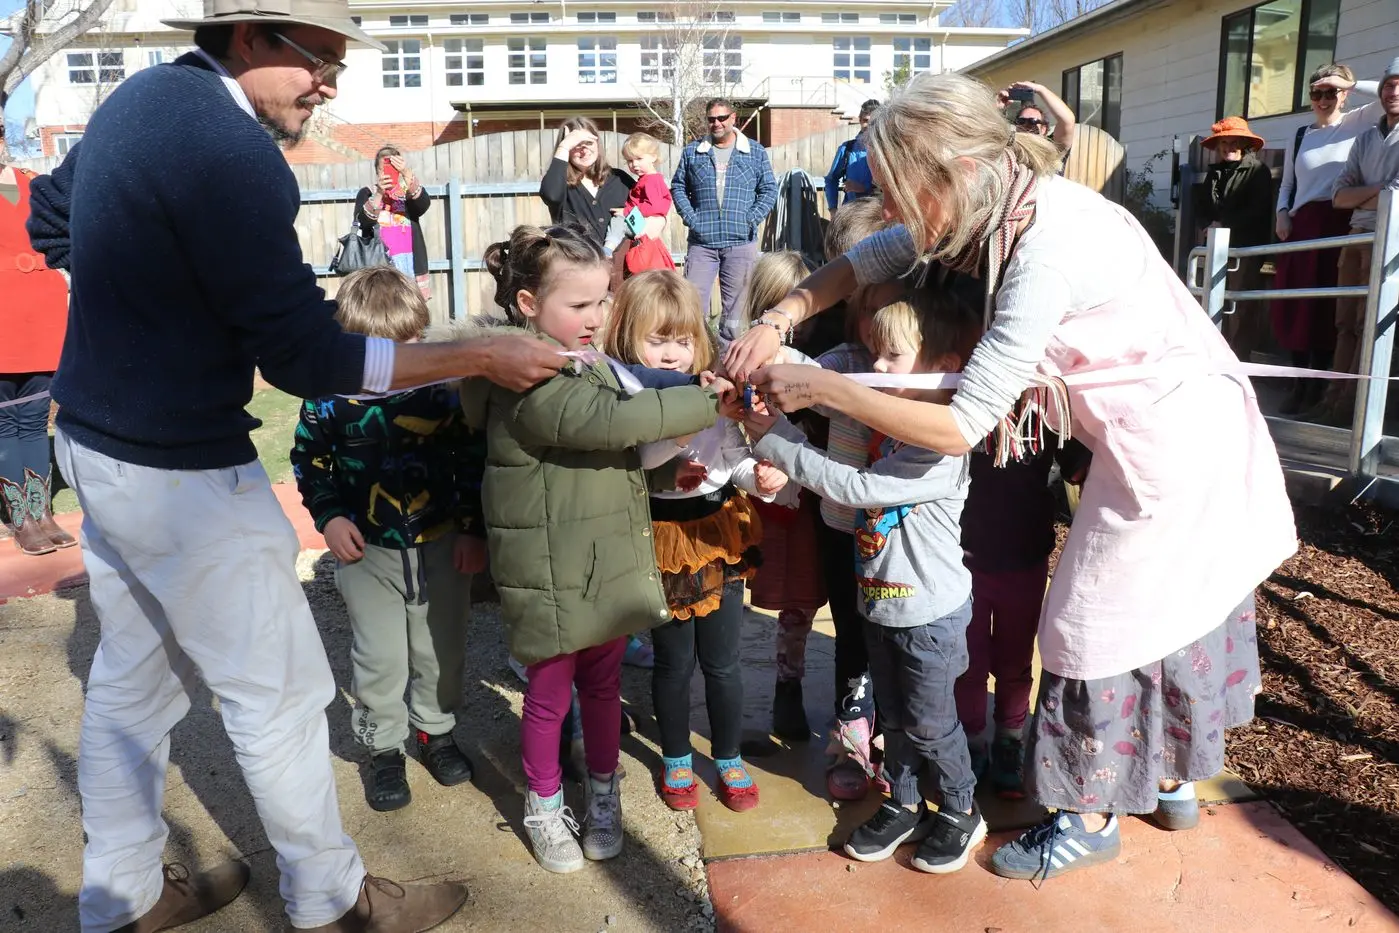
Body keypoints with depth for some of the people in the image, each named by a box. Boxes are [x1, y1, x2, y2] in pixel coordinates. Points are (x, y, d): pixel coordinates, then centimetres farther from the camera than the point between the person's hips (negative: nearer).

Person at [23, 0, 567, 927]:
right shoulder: (230, 152, -23)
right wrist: (481, 356, -18)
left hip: (97, 441, 10)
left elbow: (50, 220, 22)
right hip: (182, 473, -9)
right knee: (280, 693, 6)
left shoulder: (140, 97, 6)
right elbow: (306, 357, -22)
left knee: (133, 679, 20)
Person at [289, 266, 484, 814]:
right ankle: (384, 748, 29)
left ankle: (436, 730, 38)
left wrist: (474, 530, -3)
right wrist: (330, 517, -9)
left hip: (442, 544, 1)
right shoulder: (331, 393, -12)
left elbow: (474, 458, -2)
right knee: (380, 659, 6)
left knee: (442, 650, 14)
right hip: (367, 549, -1)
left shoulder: (445, 383, -11)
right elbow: (308, 459, 3)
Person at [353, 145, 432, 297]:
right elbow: (362, 222, -8)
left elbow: (423, 205, -12)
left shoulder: (410, 192, 12)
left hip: (409, 261, 1)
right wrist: (379, 193, -24)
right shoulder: (367, 193, 10)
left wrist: (408, 175, -27)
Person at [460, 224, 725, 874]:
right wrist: (711, 400, -26)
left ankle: (603, 793, 39)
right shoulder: (527, 382, -20)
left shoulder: (592, 361, 8)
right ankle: (544, 807, 33)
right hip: (553, 577, -7)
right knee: (550, 693, 12)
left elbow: (626, 442, 17)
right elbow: (611, 421, -31)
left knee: (604, 684, 19)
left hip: (609, 566, 7)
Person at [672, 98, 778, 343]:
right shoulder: (692, 152, 11)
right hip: (701, 242, 1)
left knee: (736, 305, 3)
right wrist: (689, 217, -2)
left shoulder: (756, 152, 8)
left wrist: (752, 220, -5)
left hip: (741, 242, 0)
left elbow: (769, 190, 9)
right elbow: (678, 187, 13)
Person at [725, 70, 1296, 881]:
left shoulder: (1047, 252, -31)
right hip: (1196, 426, 9)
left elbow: (961, 428, -30)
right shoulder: (1000, 205, -6)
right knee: (1173, 606, 21)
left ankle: (1090, 821, 26)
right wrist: (776, 322, -9)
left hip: (1166, 448, -9)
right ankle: (1173, 779, 42)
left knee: (1098, 626, 4)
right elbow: (864, 261, 4)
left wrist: (821, 387, -24)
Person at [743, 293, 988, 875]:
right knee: (893, 717, 20)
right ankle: (902, 805, 39)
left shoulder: (943, 446, -25)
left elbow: (858, 488, -30)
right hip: (880, 603, 7)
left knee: (929, 724, 10)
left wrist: (776, 440, -27)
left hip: (929, 613, -7)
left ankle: (961, 813, 32)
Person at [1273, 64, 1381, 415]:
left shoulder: (1357, 123, 8)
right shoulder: (1300, 135, 19)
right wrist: (1282, 213, 4)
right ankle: (1302, 378, 9)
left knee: (1326, 303, -7)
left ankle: (1318, 380, 1)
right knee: (1291, 304, -1)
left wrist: (1349, 83, -2)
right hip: (1301, 224, 4)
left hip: (1339, 223, -4)